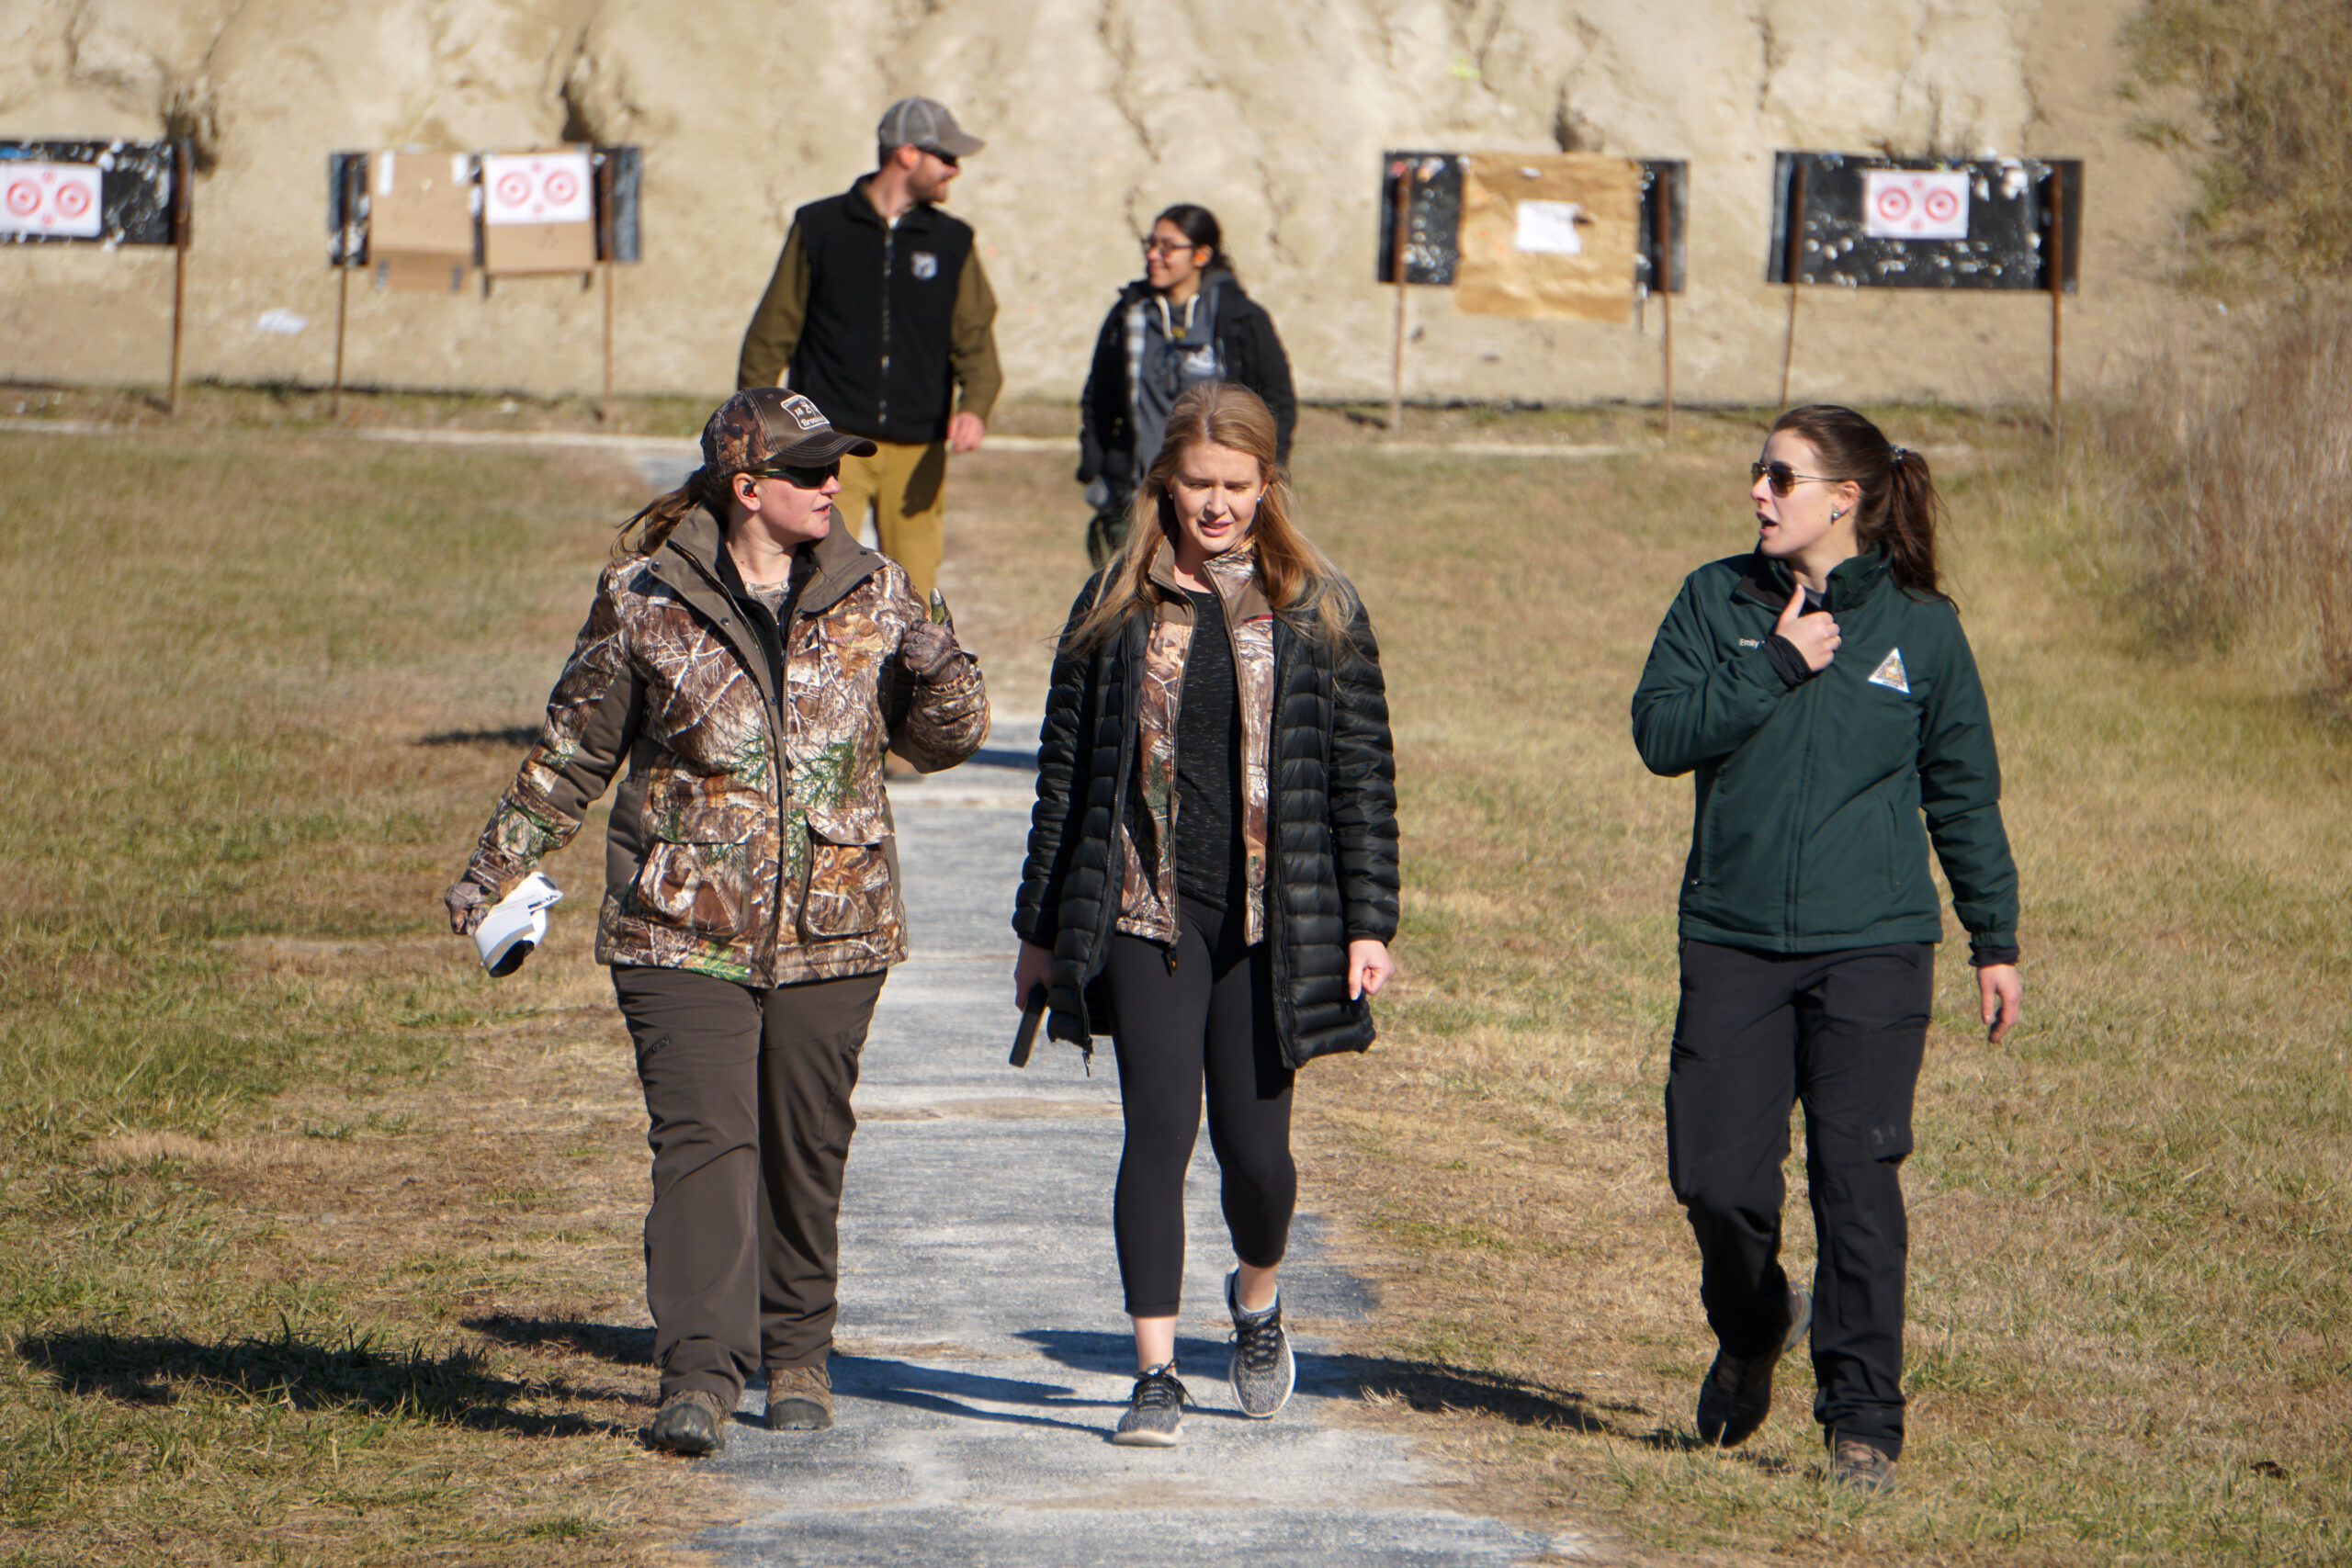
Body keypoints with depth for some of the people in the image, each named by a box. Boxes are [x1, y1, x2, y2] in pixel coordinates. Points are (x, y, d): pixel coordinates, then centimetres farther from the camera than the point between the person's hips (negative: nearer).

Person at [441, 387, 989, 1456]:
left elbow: (937, 741, 14)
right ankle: (700, 1378, -16)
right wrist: (497, 870, 9)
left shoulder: (873, 594, 6)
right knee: (702, 1140, -13)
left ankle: (797, 1358, 25)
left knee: (805, 1154, 9)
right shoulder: (645, 603, -1)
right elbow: (573, 752, 9)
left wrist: (941, 675, -8)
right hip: (684, 927, -3)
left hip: (830, 928, 3)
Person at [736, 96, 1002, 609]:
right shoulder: (819, 229, 4)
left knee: (914, 595, 3)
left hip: (917, 451, 3)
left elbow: (974, 336, 3)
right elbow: (774, 332, 8)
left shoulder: (952, 243, 10)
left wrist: (975, 406, -17)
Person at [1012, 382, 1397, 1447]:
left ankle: (1257, 1300, 34)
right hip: (1147, 911, 0)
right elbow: (1065, 767, 10)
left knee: (1253, 1142, 2)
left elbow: (1363, 774, 5)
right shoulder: (1117, 607, 6)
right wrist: (1042, 925, 9)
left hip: (1272, 917, 0)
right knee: (1159, 1128, -9)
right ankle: (1156, 1373, -5)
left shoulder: (1318, 611, 4)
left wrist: (1369, 925, -2)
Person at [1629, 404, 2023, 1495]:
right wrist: (1777, 665, -13)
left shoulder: (1920, 628, 3)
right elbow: (1660, 731, -5)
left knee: (1857, 1178, -8)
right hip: (1732, 941, 2)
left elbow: (1964, 795, 10)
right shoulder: (1717, 603, 7)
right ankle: (1750, 1332, 31)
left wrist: (1995, 943, 11)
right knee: (1716, 1179, -1)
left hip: (1873, 945, -2)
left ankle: (1863, 1420, 0)